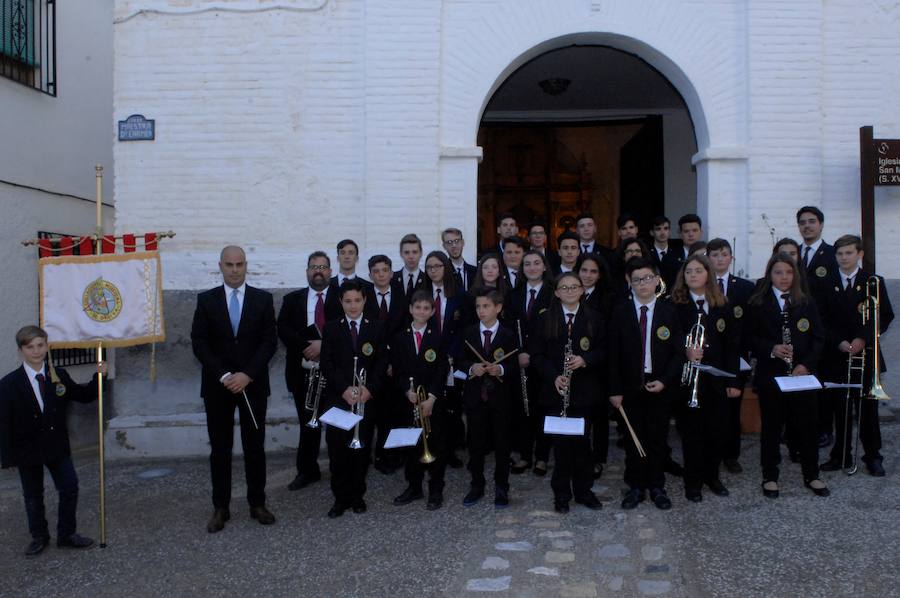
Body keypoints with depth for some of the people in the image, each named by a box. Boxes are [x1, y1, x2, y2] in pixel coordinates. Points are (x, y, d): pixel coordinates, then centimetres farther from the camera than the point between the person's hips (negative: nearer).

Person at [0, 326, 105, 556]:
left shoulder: (59, 376, -1)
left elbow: (84, 396, 9)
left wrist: (98, 378, -8)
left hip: (57, 447, 2)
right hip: (27, 450, -2)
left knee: (70, 488, 4)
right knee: (33, 496, 12)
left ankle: (67, 534, 20)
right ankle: (39, 537, 30)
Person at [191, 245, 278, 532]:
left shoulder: (263, 299, 2)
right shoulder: (206, 300, 2)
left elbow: (270, 341, -3)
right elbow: (199, 342, -3)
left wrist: (247, 375, -14)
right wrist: (223, 375, -14)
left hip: (254, 384, 0)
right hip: (217, 385, 0)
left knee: (255, 446, 7)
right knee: (220, 448, 6)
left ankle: (257, 503, 17)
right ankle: (221, 508, 14)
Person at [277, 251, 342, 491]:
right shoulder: (292, 299, 9)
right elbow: (282, 329, -2)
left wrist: (324, 344, -18)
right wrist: (307, 346, -16)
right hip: (302, 372, 2)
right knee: (308, 423, 12)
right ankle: (307, 471, 24)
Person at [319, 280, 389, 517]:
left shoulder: (376, 328, 6)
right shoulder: (331, 328, 5)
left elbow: (382, 362, 1)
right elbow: (326, 363, -2)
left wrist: (369, 388, -13)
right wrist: (344, 389, -14)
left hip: (366, 398, 0)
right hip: (338, 398, 0)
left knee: (362, 447, 6)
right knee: (337, 449, 1)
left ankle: (357, 495, 19)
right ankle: (341, 497, 12)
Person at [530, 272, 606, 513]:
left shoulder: (594, 318, 3)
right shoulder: (545, 319, 1)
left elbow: (603, 350, 5)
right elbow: (536, 353, 0)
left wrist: (585, 360, -14)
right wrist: (553, 376, -13)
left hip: (584, 391, 1)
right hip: (555, 390, 0)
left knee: (581, 440, 5)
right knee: (560, 441, 3)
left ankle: (583, 490, 21)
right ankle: (562, 493, 16)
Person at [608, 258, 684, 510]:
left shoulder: (669, 312, -1)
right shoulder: (620, 312, -2)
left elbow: (678, 352, 0)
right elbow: (614, 354, -2)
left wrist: (664, 381, -12)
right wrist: (615, 390, -6)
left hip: (659, 386, 0)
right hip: (630, 387, 0)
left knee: (658, 439, 9)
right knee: (633, 439, 7)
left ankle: (657, 487, 23)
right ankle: (636, 487, 20)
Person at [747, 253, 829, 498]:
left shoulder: (806, 302, 6)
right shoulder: (758, 303, 1)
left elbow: (818, 337, 5)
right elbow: (750, 337, -1)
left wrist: (806, 364, -8)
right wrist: (771, 349, -18)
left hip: (803, 374, 2)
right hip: (770, 375, -2)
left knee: (807, 425, 7)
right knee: (771, 426, 6)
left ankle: (811, 475, 23)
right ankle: (770, 476, 17)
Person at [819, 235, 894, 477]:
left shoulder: (873, 283, 3)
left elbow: (886, 316, -1)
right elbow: (822, 320, 3)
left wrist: (863, 339, -13)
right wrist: (839, 342, -11)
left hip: (866, 355, 0)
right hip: (837, 356, 1)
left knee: (868, 408, 5)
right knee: (841, 409, 5)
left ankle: (873, 457, 16)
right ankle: (841, 456, 14)